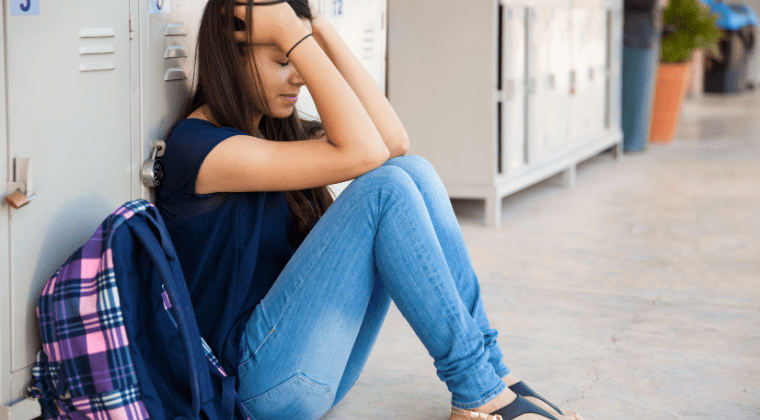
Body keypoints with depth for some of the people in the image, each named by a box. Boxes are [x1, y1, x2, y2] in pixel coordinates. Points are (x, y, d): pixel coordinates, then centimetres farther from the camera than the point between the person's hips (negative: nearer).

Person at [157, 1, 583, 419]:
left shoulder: (277, 130, 14)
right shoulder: (195, 144, -14)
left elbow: (393, 141, -2)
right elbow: (360, 154, -23)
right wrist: (294, 37, -19)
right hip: (264, 383, -9)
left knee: (413, 171, -6)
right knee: (386, 188, -21)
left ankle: (493, 377, -7)